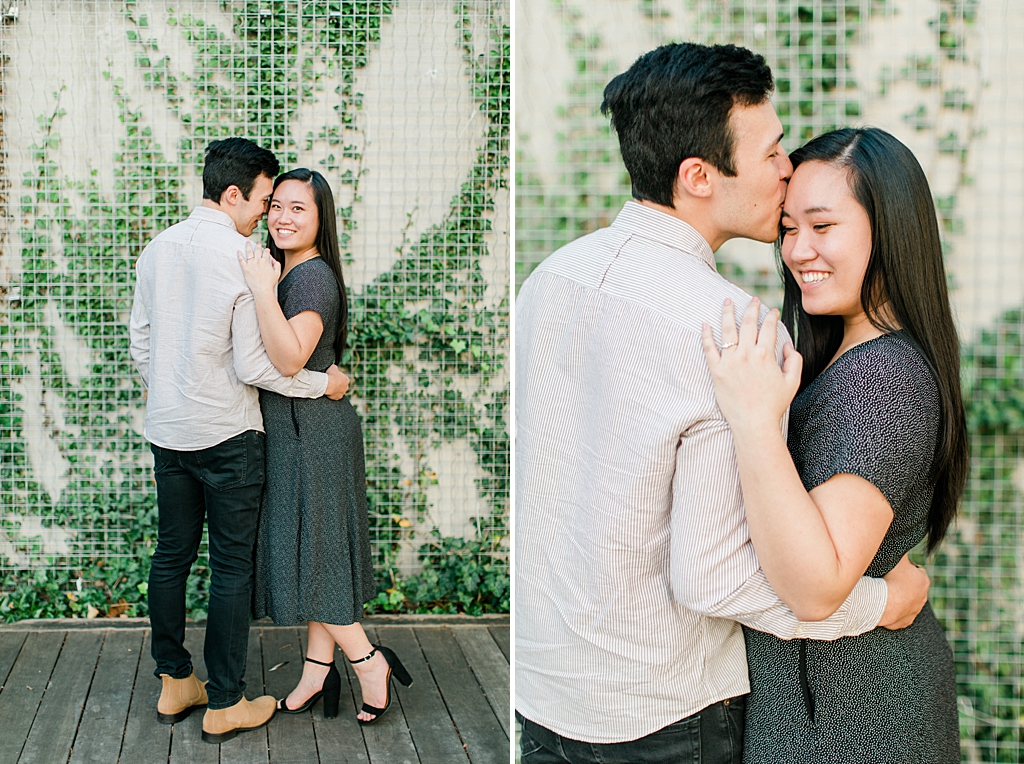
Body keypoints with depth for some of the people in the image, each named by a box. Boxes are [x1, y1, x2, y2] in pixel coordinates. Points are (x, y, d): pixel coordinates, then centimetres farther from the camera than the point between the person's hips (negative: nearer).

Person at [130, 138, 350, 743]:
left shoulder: (157, 249, 4)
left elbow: (141, 340, 12)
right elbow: (254, 365, -18)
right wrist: (323, 383, -5)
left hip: (168, 431, 7)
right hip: (227, 435, -7)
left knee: (171, 555, 15)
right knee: (232, 565, 3)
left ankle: (174, 684, 26)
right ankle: (224, 705, 11)